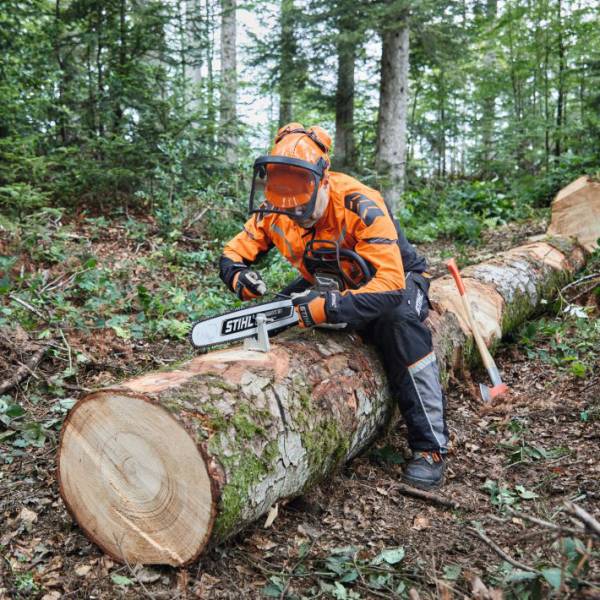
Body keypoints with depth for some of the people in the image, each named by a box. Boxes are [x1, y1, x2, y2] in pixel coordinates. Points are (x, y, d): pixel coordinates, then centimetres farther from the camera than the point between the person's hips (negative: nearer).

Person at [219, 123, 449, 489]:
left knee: (401, 321, -37)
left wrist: (327, 308, -53)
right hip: (330, 285, 6)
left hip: (395, 281, -5)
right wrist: (240, 276, -33)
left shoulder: (359, 205, -35)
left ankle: (431, 448, -28)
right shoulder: (273, 211, -18)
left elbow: (390, 286, -42)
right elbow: (233, 254, -8)